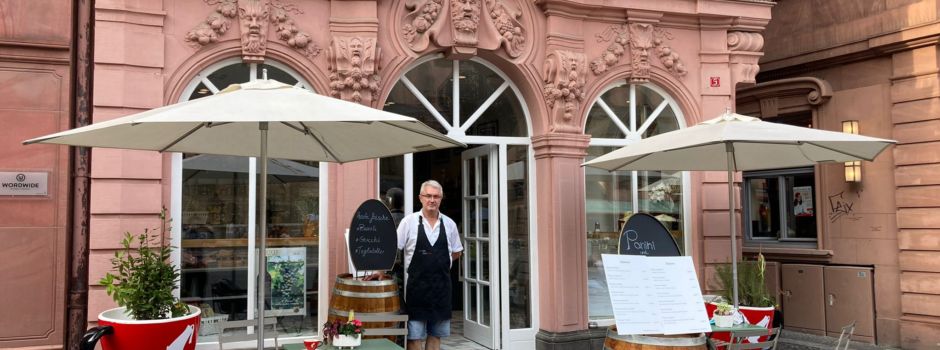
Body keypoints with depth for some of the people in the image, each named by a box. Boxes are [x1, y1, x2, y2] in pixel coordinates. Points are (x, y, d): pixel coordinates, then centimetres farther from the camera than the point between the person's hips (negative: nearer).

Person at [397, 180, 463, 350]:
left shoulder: (449, 224, 4)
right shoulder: (409, 221, -5)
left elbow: (456, 253, 16)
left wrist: (439, 263, 5)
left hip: (441, 284, 3)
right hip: (416, 284, -3)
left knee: (436, 334, 12)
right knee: (415, 335, 1)